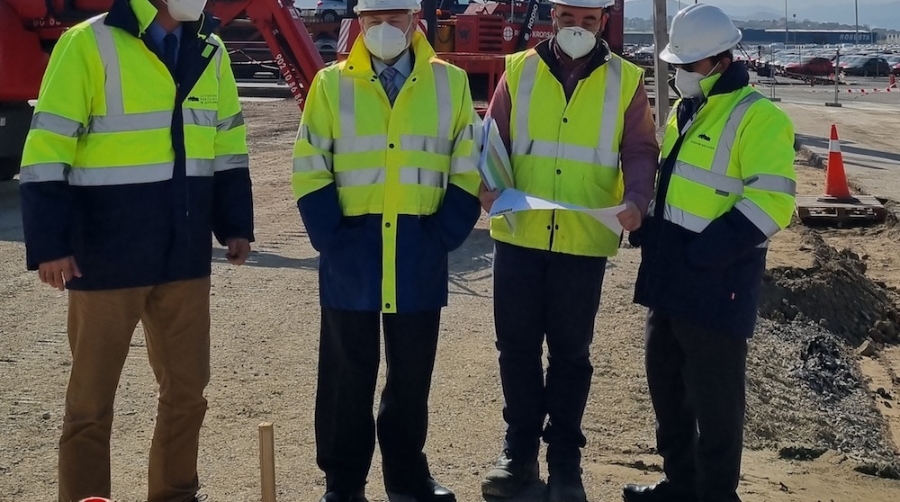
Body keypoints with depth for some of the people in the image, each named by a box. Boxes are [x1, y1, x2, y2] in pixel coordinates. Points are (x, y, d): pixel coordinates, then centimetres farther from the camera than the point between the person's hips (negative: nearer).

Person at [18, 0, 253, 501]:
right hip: (108, 256, -5)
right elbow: (48, 150, -11)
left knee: (187, 386, 15)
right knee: (92, 397, 7)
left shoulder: (210, 53, 8)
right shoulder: (90, 45, -10)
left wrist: (235, 225, 12)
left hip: (185, 255, 6)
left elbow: (227, 145, 16)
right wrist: (50, 243, -14)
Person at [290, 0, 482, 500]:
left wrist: (441, 238, -4)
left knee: (413, 371, 11)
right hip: (351, 252, -1)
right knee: (347, 373, 6)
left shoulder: (450, 83, 6)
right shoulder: (332, 84, 3)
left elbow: (467, 169, 5)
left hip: (419, 255, 1)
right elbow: (310, 172, 1)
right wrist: (333, 241, -8)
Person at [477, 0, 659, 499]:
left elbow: (639, 151, 0)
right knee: (516, 344, 9)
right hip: (519, 234, 1)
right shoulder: (519, 70, 4)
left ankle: (565, 455, 22)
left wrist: (636, 198, -20)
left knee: (570, 349, 9)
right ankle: (520, 447, 24)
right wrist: (488, 184, -15)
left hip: (584, 240, -1)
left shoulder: (625, 80, 2)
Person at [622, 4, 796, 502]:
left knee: (713, 399, 1)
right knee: (666, 385, 17)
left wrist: (702, 253, -22)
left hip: (715, 285, -9)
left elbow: (769, 203, -20)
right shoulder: (685, 112, 15)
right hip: (669, 277, 9)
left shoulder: (757, 118, -12)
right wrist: (648, 229, 8)